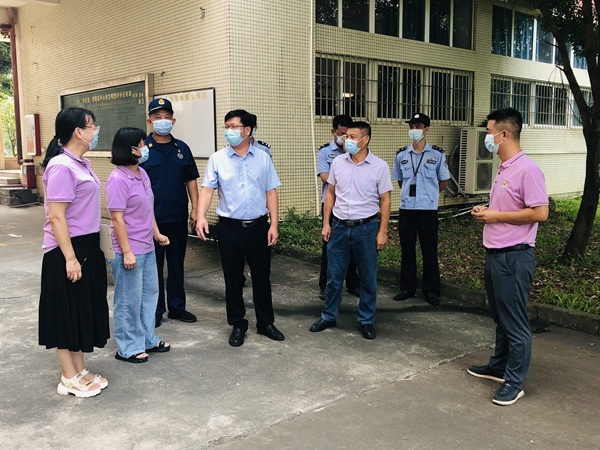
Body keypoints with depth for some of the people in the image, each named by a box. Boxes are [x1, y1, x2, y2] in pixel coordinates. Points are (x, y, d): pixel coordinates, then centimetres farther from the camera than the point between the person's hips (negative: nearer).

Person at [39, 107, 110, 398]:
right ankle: (69, 378, 16)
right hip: (67, 251, -9)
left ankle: (79, 371, 28)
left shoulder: (81, 163, 9)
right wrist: (70, 258, -22)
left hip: (87, 247, 9)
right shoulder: (61, 167, -19)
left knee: (83, 310, 15)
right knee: (66, 313, 3)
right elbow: (56, 217, -21)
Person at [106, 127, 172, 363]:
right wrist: (126, 252, -20)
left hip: (147, 247, 9)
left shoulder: (142, 173, 8)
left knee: (150, 293, 18)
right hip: (129, 250, -9)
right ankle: (128, 348, 19)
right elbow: (117, 219, -20)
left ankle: (147, 339, 33)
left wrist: (156, 233, 17)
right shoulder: (118, 179, -18)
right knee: (129, 300, 4)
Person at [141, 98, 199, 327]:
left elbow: (191, 180, 10)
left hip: (178, 218, 3)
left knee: (177, 264, 13)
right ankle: (155, 310, 19)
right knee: (153, 265, 7)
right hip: (152, 218, -3)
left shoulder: (182, 148, 7)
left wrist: (195, 208, 3)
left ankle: (177, 307, 25)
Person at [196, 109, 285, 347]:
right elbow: (207, 189, -8)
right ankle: (238, 325, 23)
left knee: (262, 277, 10)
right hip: (230, 228, -1)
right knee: (233, 279, 8)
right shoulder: (217, 159, 0)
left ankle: (266, 323, 25)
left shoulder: (263, 158, 3)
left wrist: (274, 224, -3)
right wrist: (201, 216, -23)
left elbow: (270, 192, 4)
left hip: (258, 226, 1)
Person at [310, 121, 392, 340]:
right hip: (339, 226, 2)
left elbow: (385, 200, -3)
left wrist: (382, 232, -7)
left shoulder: (379, 166, -6)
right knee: (334, 275, 11)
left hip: (366, 228, -2)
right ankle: (328, 316, 26)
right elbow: (330, 193, 9)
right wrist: (326, 223, 4)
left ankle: (366, 320, 23)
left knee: (368, 277, 8)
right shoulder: (338, 162, 2)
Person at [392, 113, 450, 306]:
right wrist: (410, 194, 10)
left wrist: (427, 195, 7)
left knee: (429, 251, 4)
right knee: (407, 250, 9)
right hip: (406, 209, 3)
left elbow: (443, 182, 6)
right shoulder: (401, 155, 5)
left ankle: (432, 290, 13)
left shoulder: (437, 154, -3)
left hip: (428, 209, -3)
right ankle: (407, 287, 20)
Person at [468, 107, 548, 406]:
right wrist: (486, 211, 5)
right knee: (500, 317, 20)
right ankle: (499, 366, 35)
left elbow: (540, 213, -22)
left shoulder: (527, 170, -17)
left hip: (514, 257, -10)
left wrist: (496, 216, -17)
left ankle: (514, 382, 12)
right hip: (495, 254, 10)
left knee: (515, 322, 1)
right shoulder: (503, 169, 13)